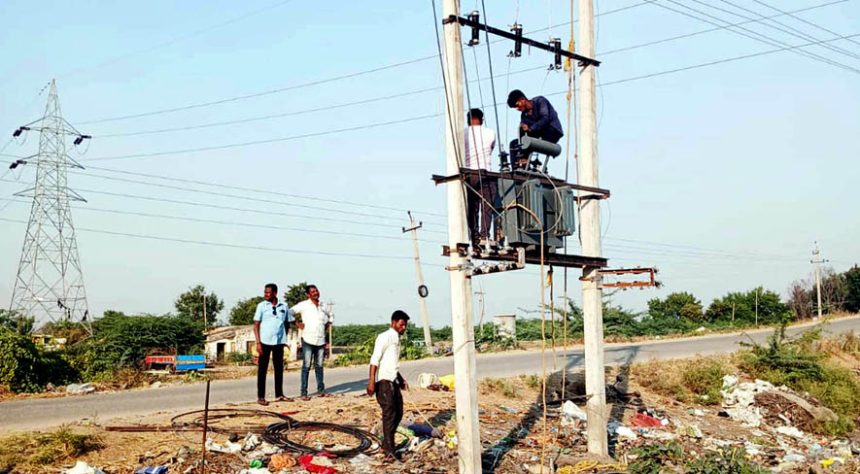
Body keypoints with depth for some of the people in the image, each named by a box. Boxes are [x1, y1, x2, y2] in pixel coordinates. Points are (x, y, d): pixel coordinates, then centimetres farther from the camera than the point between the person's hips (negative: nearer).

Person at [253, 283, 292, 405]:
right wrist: (258, 342, -10)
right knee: (262, 369, 1)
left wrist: (284, 337, 3)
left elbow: (287, 323, 15)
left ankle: (279, 395, 21)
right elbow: (256, 325, -3)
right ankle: (261, 397, 5)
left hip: (279, 342, 3)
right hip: (265, 342, -3)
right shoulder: (262, 306, -2)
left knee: (279, 369, 10)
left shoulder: (284, 307, 5)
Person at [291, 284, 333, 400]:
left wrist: (327, 326, 15)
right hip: (308, 340, -5)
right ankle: (304, 393, -2)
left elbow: (330, 317, 32)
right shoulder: (304, 305, -2)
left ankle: (321, 390, 17)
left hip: (321, 341, 5)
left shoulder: (322, 307, 14)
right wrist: (297, 324, -9)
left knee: (319, 366, 10)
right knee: (306, 366, -4)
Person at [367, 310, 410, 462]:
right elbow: (375, 359, -16)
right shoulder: (385, 337, -8)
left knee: (398, 413, 10)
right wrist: (371, 380, -23)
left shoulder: (397, 339, 20)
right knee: (389, 414, -12)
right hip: (384, 381, -9)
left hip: (394, 381, 9)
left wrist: (401, 379, 30)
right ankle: (389, 451, -12)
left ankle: (386, 443, 24)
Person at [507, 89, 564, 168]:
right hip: (539, 135, 7)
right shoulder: (524, 115, 9)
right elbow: (521, 135, -1)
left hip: (553, 132, -7)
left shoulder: (539, 101, -7)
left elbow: (545, 118, -23)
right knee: (514, 143, 0)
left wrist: (530, 128, -32)